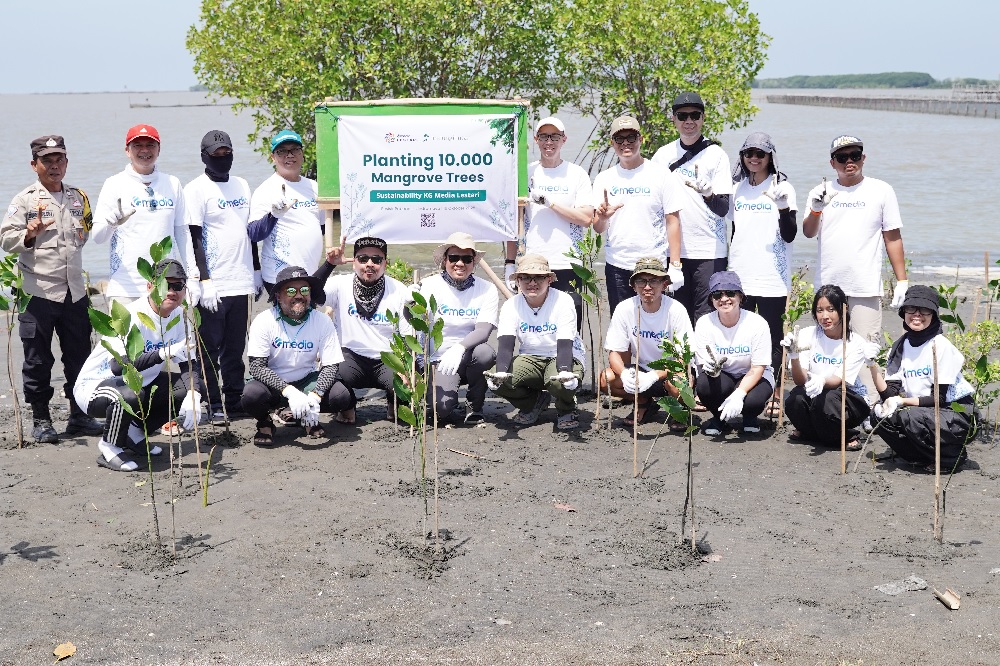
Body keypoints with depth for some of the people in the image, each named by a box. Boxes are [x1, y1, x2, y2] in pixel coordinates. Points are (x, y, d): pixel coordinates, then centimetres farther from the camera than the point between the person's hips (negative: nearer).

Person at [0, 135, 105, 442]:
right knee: (38, 359, 2)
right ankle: (40, 420, 12)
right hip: (37, 291, -4)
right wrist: (29, 235, -27)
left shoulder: (78, 197, 12)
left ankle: (79, 415, 21)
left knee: (79, 355, 10)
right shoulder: (25, 199, -3)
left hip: (74, 290, 5)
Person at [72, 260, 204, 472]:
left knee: (195, 388, -6)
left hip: (140, 384, 8)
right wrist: (165, 353, -49)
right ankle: (109, 448, -10)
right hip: (94, 385, -8)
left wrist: (193, 395, -24)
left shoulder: (180, 316, -4)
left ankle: (135, 430, 9)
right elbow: (119, 366, -39)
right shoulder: (130, 317, -27)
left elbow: (190, 363, -4)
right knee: (130, 396, -40)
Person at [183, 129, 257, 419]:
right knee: (210, 346, -1)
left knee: (235, 347, 10)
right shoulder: (196, 189, -5)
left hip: (240, 282, 6)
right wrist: (204, 281, -16)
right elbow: (194, 238, -10)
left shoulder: (242, 185, 15)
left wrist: (256, 270, 19)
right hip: (212, 285, -6)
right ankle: (212, 404, 6)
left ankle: (235, 401, 16)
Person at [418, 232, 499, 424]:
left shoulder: (487, 290, -3)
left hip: (470, 358, 1)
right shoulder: (431, 284, -4)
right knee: (442, 407, -26)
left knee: (484, 352, -33)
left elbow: (483, 331, -16)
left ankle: (474, 405, -5)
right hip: (439, 359, -1)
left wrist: (459, 348, -35)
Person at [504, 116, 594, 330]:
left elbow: (586, 218, -5)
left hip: (567, 266, -1)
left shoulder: (577, 174, 5)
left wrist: (550, 202, -10)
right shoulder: (526, 174, 10)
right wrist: (510, 262, 6)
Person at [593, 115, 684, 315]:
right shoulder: (604, 179, 10)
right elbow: (598, 229, 7)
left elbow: (673, 221, -1)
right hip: (616, 266, 3)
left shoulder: (662, 175, 2)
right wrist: (603, 217, -17)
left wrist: (675, 265, -8)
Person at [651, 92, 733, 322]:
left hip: (709, 251, -4)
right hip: (672, 249, 4)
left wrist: (708, 193, -28)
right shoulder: (663, 155, 9)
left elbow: (723, 209, -8)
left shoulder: (716, 155, -2)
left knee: (707, 319, -7)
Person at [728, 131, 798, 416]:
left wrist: (783, 207, -24)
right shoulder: (738, 188, 11)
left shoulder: (781, 187, -3)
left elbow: (789, 235, -8)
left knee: (772, 337, 1)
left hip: (772, 278, -4)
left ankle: (775, 394, 9)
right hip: (740, 277, 4)